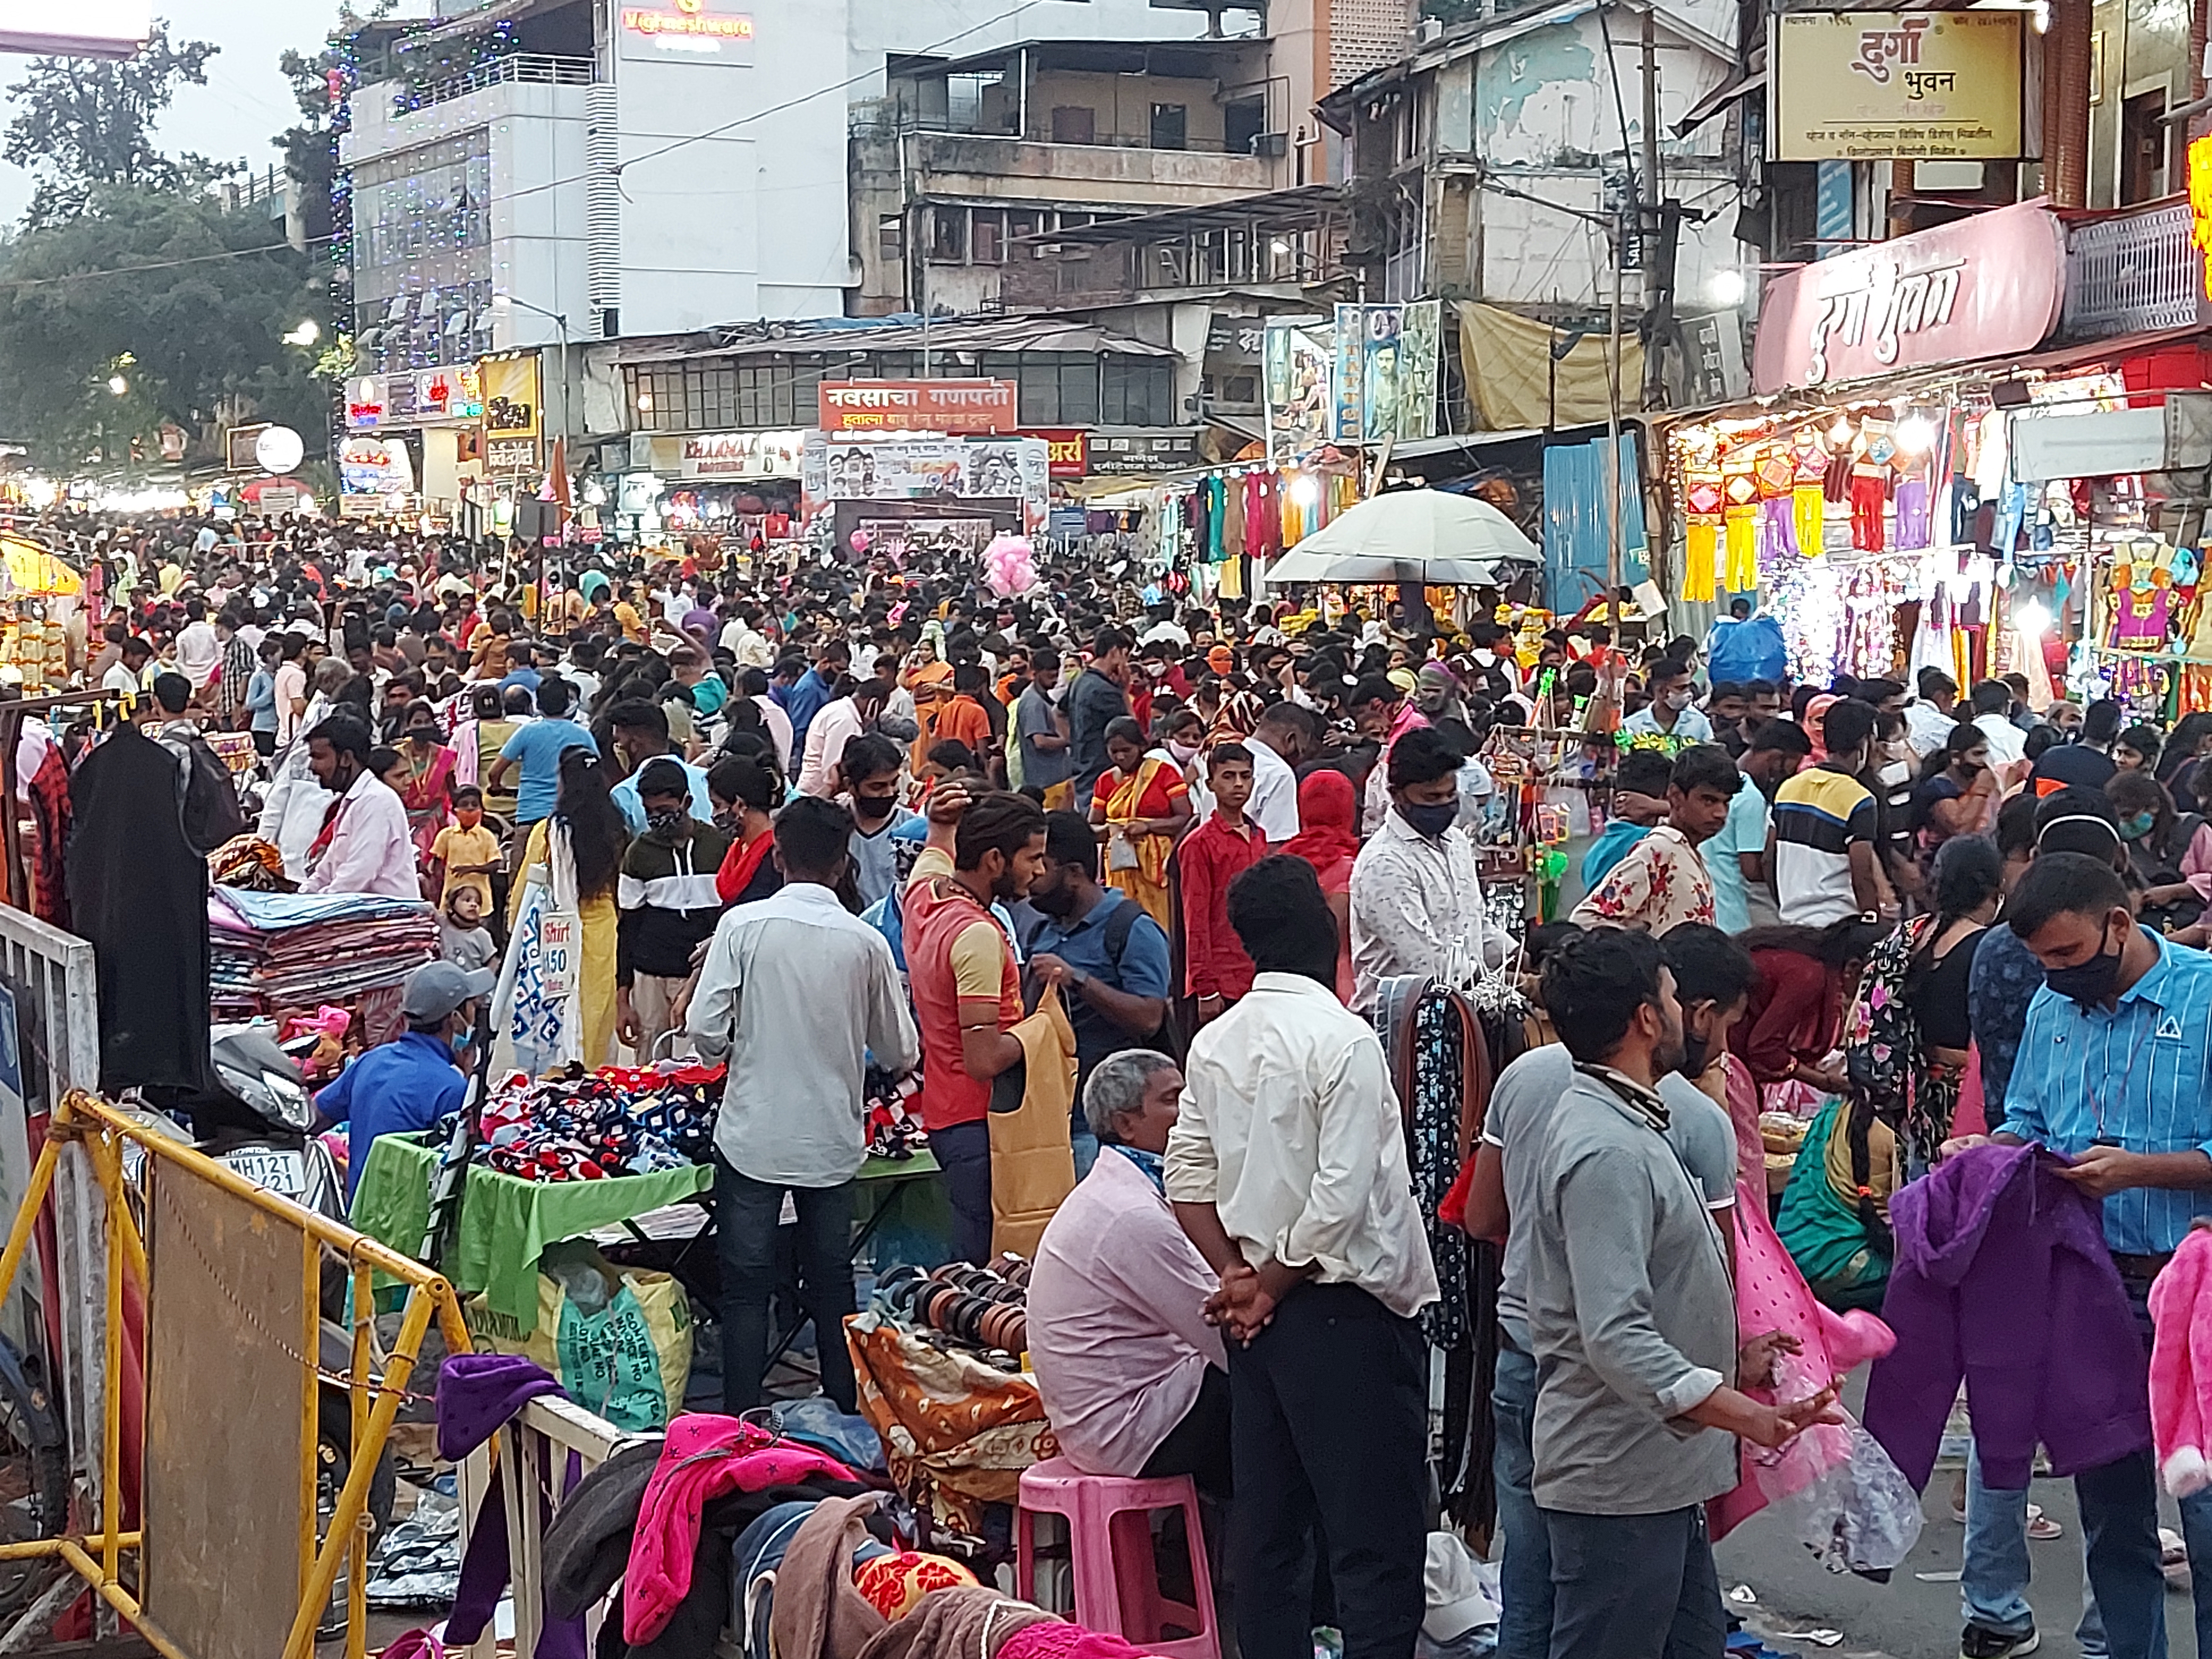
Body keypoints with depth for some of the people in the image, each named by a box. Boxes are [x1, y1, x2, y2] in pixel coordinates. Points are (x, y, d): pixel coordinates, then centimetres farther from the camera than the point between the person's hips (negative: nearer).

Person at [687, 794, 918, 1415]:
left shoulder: (743, 925, -9)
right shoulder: (866, 942, -4)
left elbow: (705, 1030, -12)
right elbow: (899, 1053, 4)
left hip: (753, 1136, -2)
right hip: (832, 1141, 2)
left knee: (746, 1289, 5)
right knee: (833, 1287, 14)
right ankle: (846, 1417, 20)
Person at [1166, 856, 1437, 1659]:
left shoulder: (1215, 1042, 6)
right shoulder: (1342, 1039, -15)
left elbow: (1187, 1174, 7)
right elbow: (1341, 1195, -19)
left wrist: (1238, 1277, 3)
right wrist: (1270, 1288, -8)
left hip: (1262, 1311, 7)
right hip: (1346, 1307, -7)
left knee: (1267, 1524, 14)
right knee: (1376, 1533, -3)